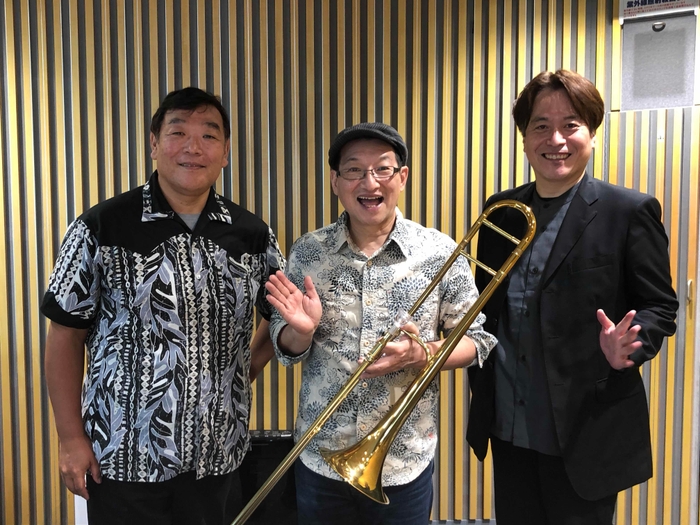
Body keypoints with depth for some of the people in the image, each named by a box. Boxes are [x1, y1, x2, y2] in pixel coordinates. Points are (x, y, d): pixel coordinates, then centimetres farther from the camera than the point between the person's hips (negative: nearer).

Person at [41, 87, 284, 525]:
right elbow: (66, 335, -3)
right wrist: (71, 437, -4)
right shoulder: (101, 228, -8)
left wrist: (250, 366, 2)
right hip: (123, 458, -2)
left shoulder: (254, 234, -1)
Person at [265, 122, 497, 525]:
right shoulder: (307, 253, -4)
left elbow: (477, 340, -2)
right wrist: (301, 330, -19)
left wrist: (422, 354, -21)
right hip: (320, 457, 2)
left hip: (406, 460, -1)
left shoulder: (440, 252, -9)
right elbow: (286, 349, 3)